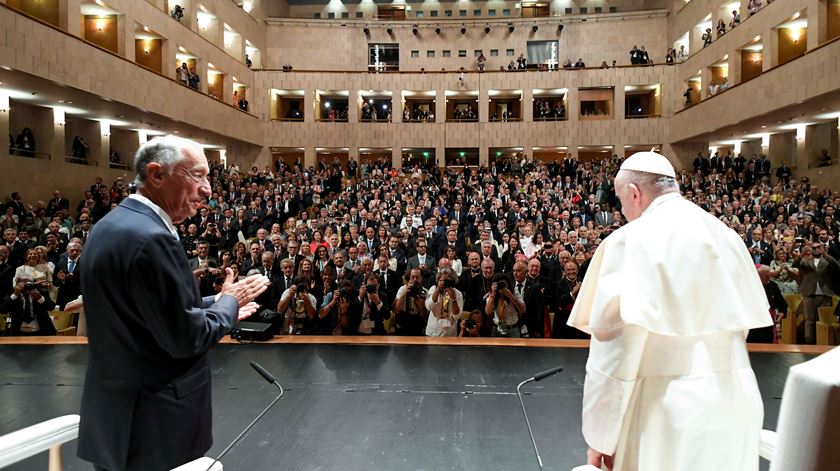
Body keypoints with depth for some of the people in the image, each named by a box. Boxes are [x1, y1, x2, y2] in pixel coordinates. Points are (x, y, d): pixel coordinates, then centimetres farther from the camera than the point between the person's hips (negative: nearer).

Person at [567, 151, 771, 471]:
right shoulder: (726, 236, 8)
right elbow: (744, 321, 15)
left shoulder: (633, 240, -14)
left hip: (668, 407, -7)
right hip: (736, 400, 7)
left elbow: (615, 338, -18)